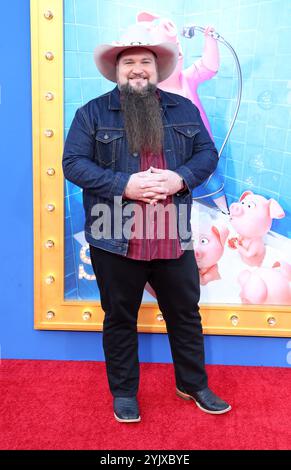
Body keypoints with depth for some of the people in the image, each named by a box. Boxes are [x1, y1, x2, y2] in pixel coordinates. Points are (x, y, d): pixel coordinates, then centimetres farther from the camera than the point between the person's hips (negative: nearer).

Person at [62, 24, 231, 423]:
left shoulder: (183, 109, 8)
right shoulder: (92, 113, -1)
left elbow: (207, 153, 8)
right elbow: (73, 164, -7)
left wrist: (180, 178, -13)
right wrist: (125, 184, -20)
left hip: (173, 239, 3)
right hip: (115, 241, -2)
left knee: (186, 315, 15)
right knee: (120, 319, 12)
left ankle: (193, 385, 37)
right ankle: (124, 392, 32)